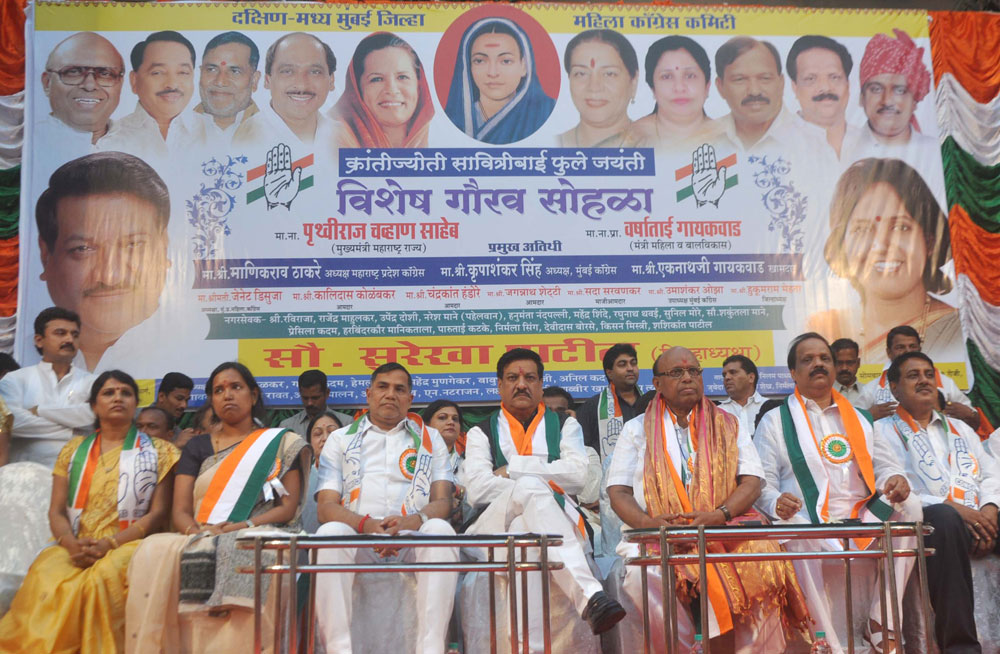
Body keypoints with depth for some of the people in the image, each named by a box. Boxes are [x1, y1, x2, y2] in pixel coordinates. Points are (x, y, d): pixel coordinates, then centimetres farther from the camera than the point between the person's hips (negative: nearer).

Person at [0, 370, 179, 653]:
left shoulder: (158, 452, 11)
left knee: (103, 578, -36)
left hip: (128, 545, -2)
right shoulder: (73, 450, 20)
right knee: (45, 577, -32)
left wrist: (110, 544, -12)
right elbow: (56, 511, 12)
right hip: (75, 548, 2)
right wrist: (71, 544, -10)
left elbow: (158, 513, 2)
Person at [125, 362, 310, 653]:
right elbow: (180, 512, 12)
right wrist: (197, 531, -12)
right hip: (200, 540, 3)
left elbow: (288, 507, 5)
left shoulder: (282, 444, 15)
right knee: (154, 552, -30)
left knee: (233, 554, -39)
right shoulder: (197, 447, 23)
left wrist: (245, 525, -13)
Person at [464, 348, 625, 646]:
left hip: (559, 526, 1)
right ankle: (590, 596, -53)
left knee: (523, 531, -38)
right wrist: (540, 484, -7)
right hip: (496, 528, -1)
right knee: (529, 488, -36)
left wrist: (512, 469, -1)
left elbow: (578, 476, 0)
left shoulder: (565, 425, 23)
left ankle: (531, 641, -48)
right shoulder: (482, 432, 21)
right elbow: (477, 489, -1)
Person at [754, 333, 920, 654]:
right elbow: (762, 483, 2)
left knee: (909, 506, -22)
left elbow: (882, 464, 19)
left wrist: (896, 479, -6)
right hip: (808, 526, -4)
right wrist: (776, 503, -21)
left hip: (862, 520, 4)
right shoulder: (775, 421, 10)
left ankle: (880, 622, -15)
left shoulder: (857, 419, 23)